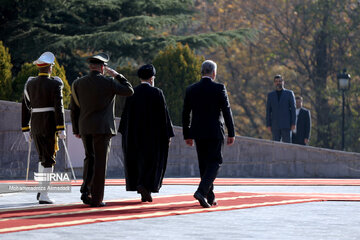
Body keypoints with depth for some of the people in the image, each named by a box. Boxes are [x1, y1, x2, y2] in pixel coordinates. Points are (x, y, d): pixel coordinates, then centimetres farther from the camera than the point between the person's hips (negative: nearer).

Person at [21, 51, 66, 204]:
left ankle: (41, 190, 18)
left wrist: (26, 129, 13)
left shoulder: (30, 84, 6)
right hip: (50, 125, -5)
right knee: (49, 159, -2)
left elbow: (25, 107, 8)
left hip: (35, 124, 5)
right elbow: (58, 107, -15)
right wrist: (61, 129, -13)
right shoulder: (54, 84, -9)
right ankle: (44, 195, -8)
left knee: (42, 156, 22)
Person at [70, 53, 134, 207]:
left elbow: (74, 109, 6)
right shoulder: (108, 83, -7)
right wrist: (117, 75, 11)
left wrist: (76, 130, 13)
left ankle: (86, 188, 2)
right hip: (103, 128, -4)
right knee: (100, 161, 1)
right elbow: (129, 91, 5)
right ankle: (96, 199, 1)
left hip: (85, 128, 4)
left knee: (90, 158, 21)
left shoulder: (78, 83, 3)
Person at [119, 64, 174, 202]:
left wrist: (124, 133, 10)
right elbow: (164, 115, -8)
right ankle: (145, 185, -17)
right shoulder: (157, 93, -8)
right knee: (153, 161, 5)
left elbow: (126, 114, 3)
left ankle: (144, 193, 11)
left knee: (139, 162, 11)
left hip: (135, 133, 3)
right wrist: (168, 134, -2)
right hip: (154, 133, -3)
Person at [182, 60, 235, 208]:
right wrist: (231, 133, -2)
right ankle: (202, 191, -20)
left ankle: (210, 198, 15)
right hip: (215, 132, -4)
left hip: (198, 133, 4)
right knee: (214, 163, 0)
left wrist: (187, 135, 13)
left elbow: (186, 114, 6)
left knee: (204, 164, 12)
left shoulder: (191, 90, 4)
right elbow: (227, 111, -7)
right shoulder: (219, 88, -7)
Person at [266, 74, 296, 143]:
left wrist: (293, 123, -7)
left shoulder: (289, 93, 5)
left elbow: (293, 108, 1)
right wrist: (268, 125, 1)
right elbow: (268, 111, 10)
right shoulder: (270, 95, 12)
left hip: (286, 124, -2)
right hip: (275, 125, 2)